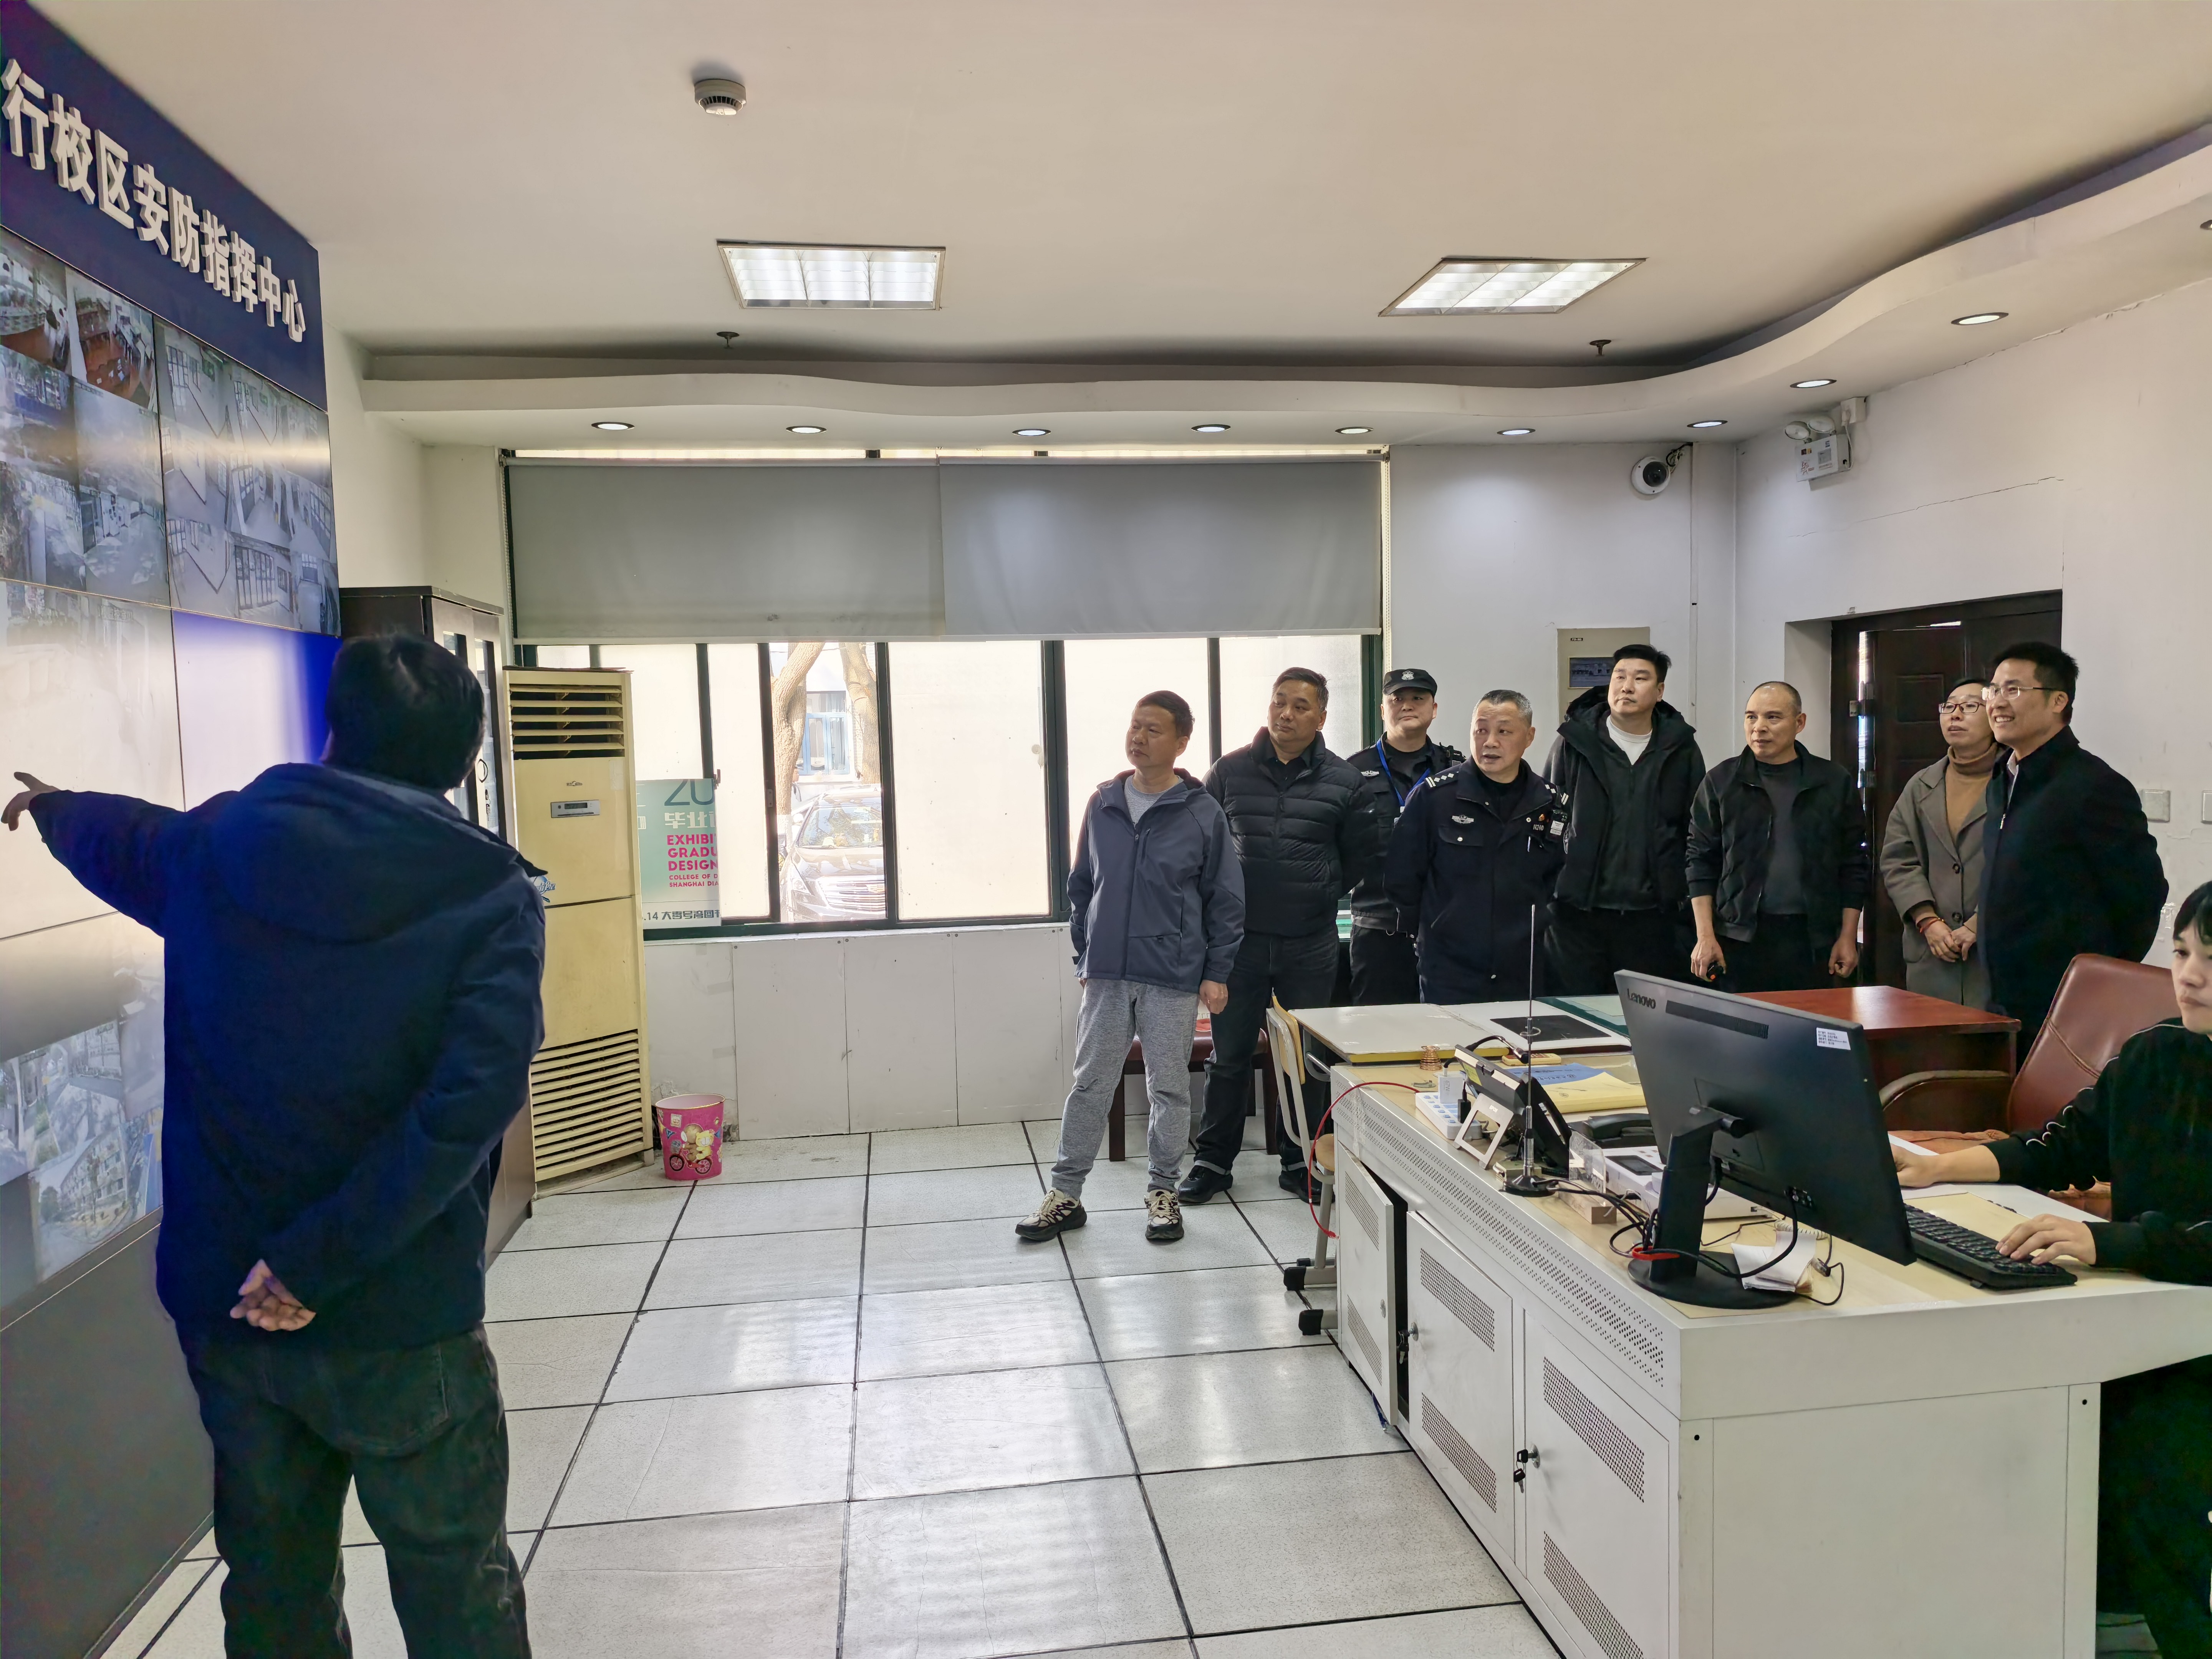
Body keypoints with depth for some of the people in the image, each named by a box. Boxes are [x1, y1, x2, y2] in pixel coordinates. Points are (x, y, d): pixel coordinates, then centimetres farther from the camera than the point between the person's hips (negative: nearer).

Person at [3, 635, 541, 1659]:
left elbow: (114, 841, 23)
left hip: (221, 1300, 4)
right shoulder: (491, 894, -13)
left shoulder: (217, 846, -1)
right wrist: (319, 1263, -18)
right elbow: (473, 1097, -25)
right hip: (398, 1321, -4)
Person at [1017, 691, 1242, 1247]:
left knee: (1169, 1088, 8)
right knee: (1090, 1084, 8)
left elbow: (1226, 899, 0)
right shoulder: (1102, 805, 5)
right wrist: (1084, 956, 12)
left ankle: (1162, 1192, 24)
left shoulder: (1204, 814, -4)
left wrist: (1217, 972, -2)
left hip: (1174, 978, -2)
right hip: (1106, 976, 3)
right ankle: (1066, 1194, 19)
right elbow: (1081, 886, 14)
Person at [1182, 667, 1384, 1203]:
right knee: (1229, 1054, 6)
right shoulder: (1230, 772, 1)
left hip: (1311, 943, 1)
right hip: (1241, 938, 0)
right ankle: (1213, 1161, 19)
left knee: (1308, 1058, 10)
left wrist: (1321, 895, 7)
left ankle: (1300, 1163, 24)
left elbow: (1364, 856, 10)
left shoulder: (1343, 781, 1)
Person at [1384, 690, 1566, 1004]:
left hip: (1526, 979, 3)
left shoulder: (1551, 804, 3)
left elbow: (1559, 884, 15)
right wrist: (1437, 930, 6)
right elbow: (1403, 878, 0)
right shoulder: (1435, 795, -6)